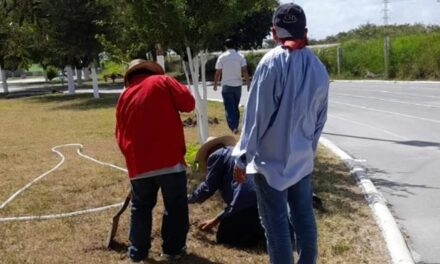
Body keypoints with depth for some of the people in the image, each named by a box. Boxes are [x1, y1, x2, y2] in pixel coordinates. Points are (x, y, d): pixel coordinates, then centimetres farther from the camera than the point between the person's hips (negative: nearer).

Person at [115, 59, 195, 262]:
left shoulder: (124, 97, 15)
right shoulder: (162, 82, 2)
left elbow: (120, 136, 17)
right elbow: (188, 102, -5)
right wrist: (171, 105, 14)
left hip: (138, 164, 4)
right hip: (169, 159, -4)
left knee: (140, 207, 20)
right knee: (175, 206, 11)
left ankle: (137, 251, 25)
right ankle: (172, 249, 17)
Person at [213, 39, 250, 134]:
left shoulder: (222, 57, -3)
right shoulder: (240, 56, 1)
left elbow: (218, 73, -3)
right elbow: (245, 71, -7)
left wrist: (215, 84, 8)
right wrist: (248, 84, -3)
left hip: (227, 86, -3)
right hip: (238, 85, 3)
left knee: (229, 107, -3)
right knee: (235, 106, 17)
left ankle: (233, 127, -17)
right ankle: (236, 126, 23)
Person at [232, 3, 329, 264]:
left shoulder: (272, 62, -13)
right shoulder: (319, 68, 6)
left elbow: (256, 114, -14)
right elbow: (321, 118, 12)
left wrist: (242, 156, -8)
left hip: (271, 157, -6)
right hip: (302, 158, 6)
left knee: (276, 223, 2)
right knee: (304, 219, 14)